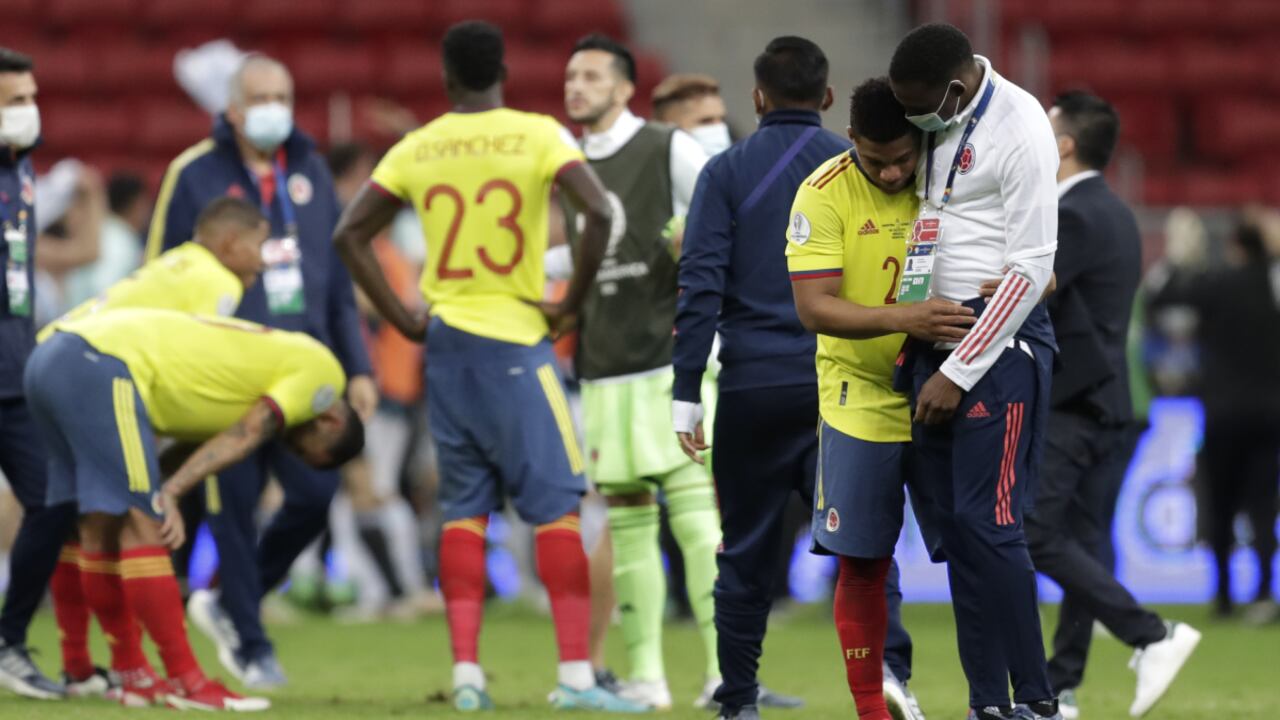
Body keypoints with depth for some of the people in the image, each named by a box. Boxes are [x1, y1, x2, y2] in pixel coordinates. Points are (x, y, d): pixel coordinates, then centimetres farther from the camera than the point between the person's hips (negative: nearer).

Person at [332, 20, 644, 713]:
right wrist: (571, 301, -7)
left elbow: (349, 234, 6)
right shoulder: (537, 136, -5)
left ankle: (465, 671, 2)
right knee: (556, 503, -2)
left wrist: (402, 318, 9)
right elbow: (599, 212, -17)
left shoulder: (415, 150, 6)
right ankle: (575, 672, -8)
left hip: (446, 342, 4)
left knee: (464, 506, 9)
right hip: (516, 341, -4)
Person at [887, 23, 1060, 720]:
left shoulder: (1018, 128, -13)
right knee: (952, 526, 5)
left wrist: (958, 372, -13)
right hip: (931, 347, 7)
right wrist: (913, 348, 10)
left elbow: (1030, 268, -14)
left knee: (985, 524, -12)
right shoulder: (931, 126, 9)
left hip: (999, 345, -7)